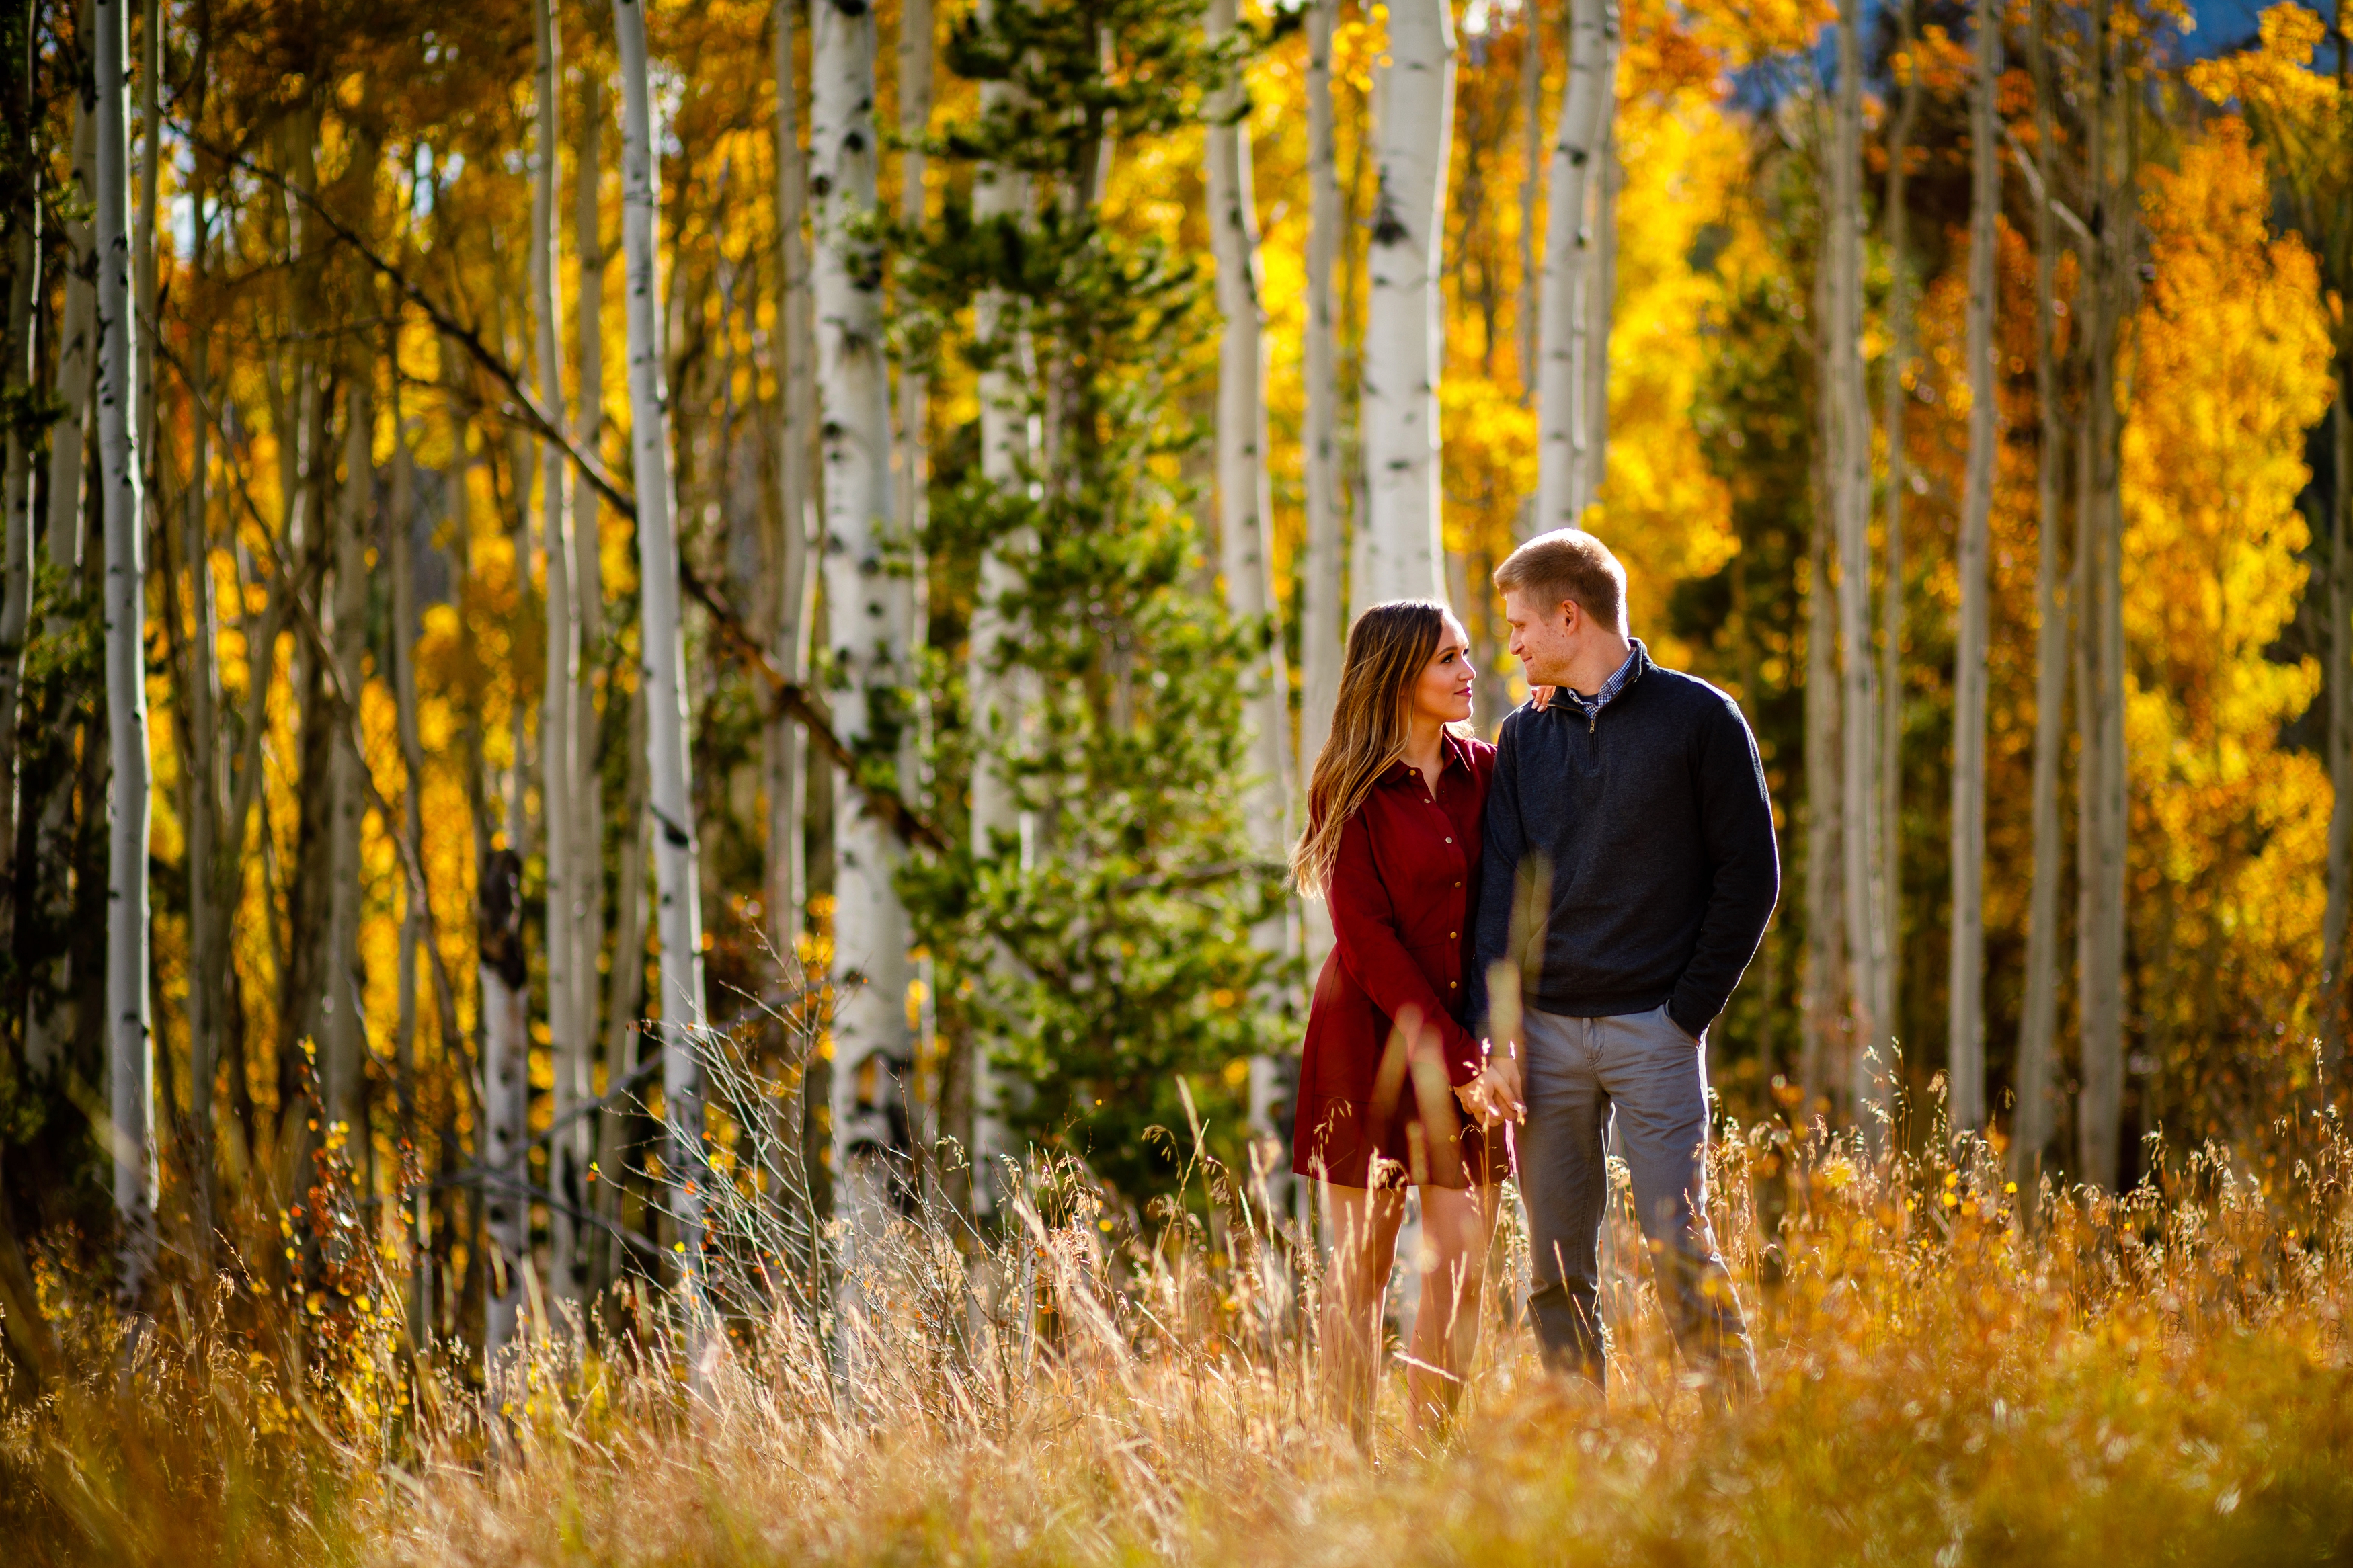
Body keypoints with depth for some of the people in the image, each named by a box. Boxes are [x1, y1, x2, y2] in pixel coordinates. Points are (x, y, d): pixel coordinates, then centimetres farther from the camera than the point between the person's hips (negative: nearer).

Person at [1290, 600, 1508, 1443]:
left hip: (1461, 1041, 4)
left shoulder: (1483, 771, 8)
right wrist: (1447, 1053, -14)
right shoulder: (1350, 792, -4)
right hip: (1370, 1036, -4)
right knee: (1362, 1269, -1)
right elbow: (1366, 939, -9)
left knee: (1461, 1268, -1)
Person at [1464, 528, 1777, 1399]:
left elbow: (1750, 872, -1)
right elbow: (1501, 889, 7)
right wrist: (1495, 1033, -4)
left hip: (1653, 1028, -4)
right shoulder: (1525, 738, 13)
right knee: (1557, 1271, 3)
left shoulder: (1698, 719, 1)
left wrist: (1690, 1010, -7)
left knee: (1681, 1253, -9)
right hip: (1546, 1031, 4)